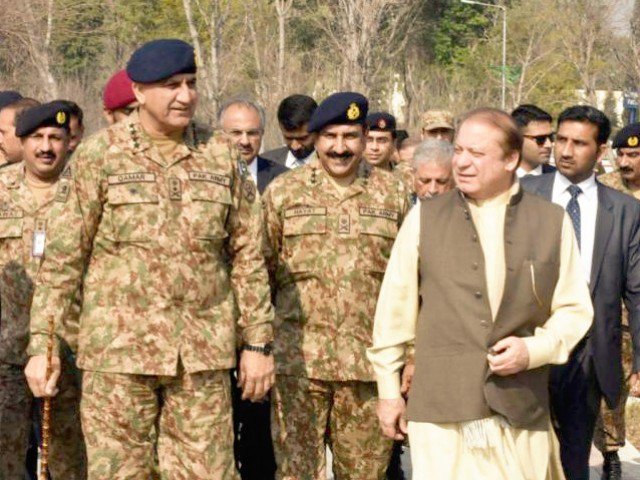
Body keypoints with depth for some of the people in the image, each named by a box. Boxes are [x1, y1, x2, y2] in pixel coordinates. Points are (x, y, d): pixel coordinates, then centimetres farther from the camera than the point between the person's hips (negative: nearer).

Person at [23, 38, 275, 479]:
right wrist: (42, 343, -5)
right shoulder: (99, 156, 0)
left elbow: (248, 257, 10)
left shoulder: (221, 158, 7)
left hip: (203, 352, 2)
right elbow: (63, 256, 0)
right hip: (118, 350, -2)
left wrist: (258, 342, 7)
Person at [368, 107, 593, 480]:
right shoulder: (424, 219, 5)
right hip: (441, 410, -1)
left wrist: (534, 349, -7)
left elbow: (574, 309, 10)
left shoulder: (553, 222, 6)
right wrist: (389, 391, 7)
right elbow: (395, 309, 7)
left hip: (523, 409, 1)